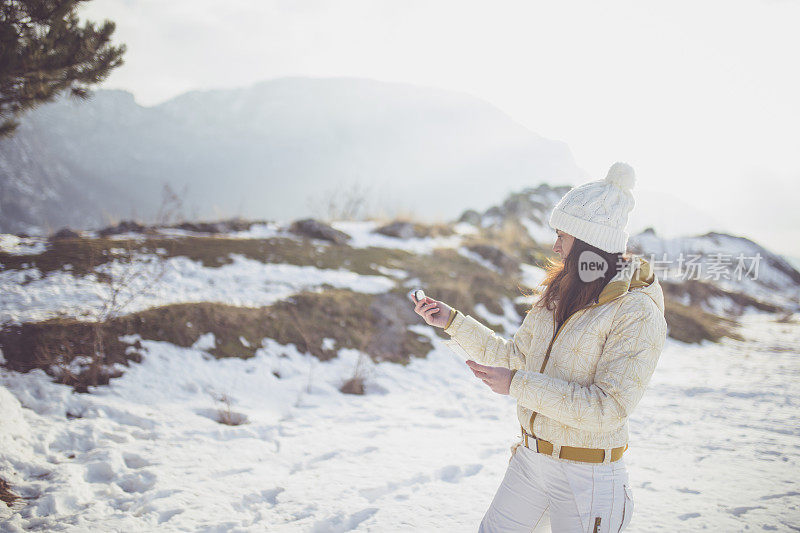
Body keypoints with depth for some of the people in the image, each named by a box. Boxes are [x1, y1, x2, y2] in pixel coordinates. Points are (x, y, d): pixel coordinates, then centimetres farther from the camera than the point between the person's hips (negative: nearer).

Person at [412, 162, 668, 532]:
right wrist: (452, 321, 6)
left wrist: (517, 385, -25)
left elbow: (608, 409, -25)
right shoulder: (560, 295, 4)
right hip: (529, 459, 7)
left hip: (584, 479, -7)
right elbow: (515, 356, 12)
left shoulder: (638, 314, -19)